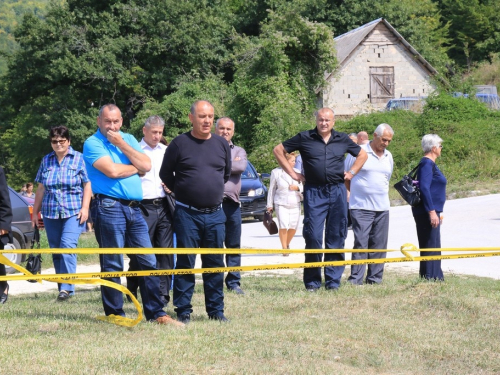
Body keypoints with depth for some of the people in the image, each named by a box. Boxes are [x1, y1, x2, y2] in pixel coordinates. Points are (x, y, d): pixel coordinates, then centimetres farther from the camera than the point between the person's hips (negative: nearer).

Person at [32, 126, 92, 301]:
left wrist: (85, 208, -9)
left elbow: (87, 185, 0)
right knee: (56, 251, 6)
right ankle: (61, 289, 14)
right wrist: (35, 212, 14)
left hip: (73, 212, -4)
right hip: (51, 213, 4)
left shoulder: (79, 158, 1)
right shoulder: (46, 160, 11)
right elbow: (41, 188, 15)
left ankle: (67, 288, -23)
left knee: (68, 246, -20)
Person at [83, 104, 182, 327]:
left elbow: (146, 165, 3)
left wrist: (121, 144, -3)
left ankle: (156, 313, 7)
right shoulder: (92, 143, -1)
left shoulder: (128, 139, 17)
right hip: (109, 207, -6)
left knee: (148, 262, 4)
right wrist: (136, 167, 1)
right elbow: (111, 170, -16)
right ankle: (114, 314, 4)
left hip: (134, 208, 6)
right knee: (112, 265, -2)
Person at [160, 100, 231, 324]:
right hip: (187, 213, -3)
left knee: (215, 263, 6)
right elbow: (165, 175, 6)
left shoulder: (222, 144, 7)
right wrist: (183, 192, 9)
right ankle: (183, 311, 4)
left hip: (215, 213, 3)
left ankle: (216, 310, 12)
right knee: (185, 263, -1)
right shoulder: (179, 144, -4)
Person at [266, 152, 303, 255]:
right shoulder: (276, 172, 1)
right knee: (283, 226, -17)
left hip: (295, 204, 4)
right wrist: (270, 205, 3)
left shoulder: (297, 172, 10)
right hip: (281, 203, -4)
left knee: (293, 227, 3)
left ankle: (287, 244, 29)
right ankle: (284, 248, -8)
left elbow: (303, 187, 14)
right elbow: (271, 189, 5)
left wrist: (297, 188, -9)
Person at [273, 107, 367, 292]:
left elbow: (362, 154, 25)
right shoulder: (304, 138, 2)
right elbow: (278, 150, 9)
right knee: (313, 236, -5)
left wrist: (352, 172, 11)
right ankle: (312, 281, 3)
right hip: (314, 192, -2)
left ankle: (333, 280, 10)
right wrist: (292, 172, 3)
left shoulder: (342, 139, 10)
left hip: (338, 192, 2)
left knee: (336, 238, 4)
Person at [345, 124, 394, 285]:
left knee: (379, 245, 6)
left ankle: (375, 279, 12)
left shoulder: (388, 156, 14)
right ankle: (355, 280, -8)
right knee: (361, 243, -9)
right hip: (361, 207, -6)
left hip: (382, 208, 6)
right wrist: (353, 193, 6)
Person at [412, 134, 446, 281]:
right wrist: (432, 211, -25)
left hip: (431, 212, 10)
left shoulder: (429, 163, 17)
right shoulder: (427, 164, -14)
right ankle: (430, 278, -8)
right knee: (430, 246, -9)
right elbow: (424, 188, -22)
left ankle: (435, 278, 19)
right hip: (427, 212, -10)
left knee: (433, 247, 14)